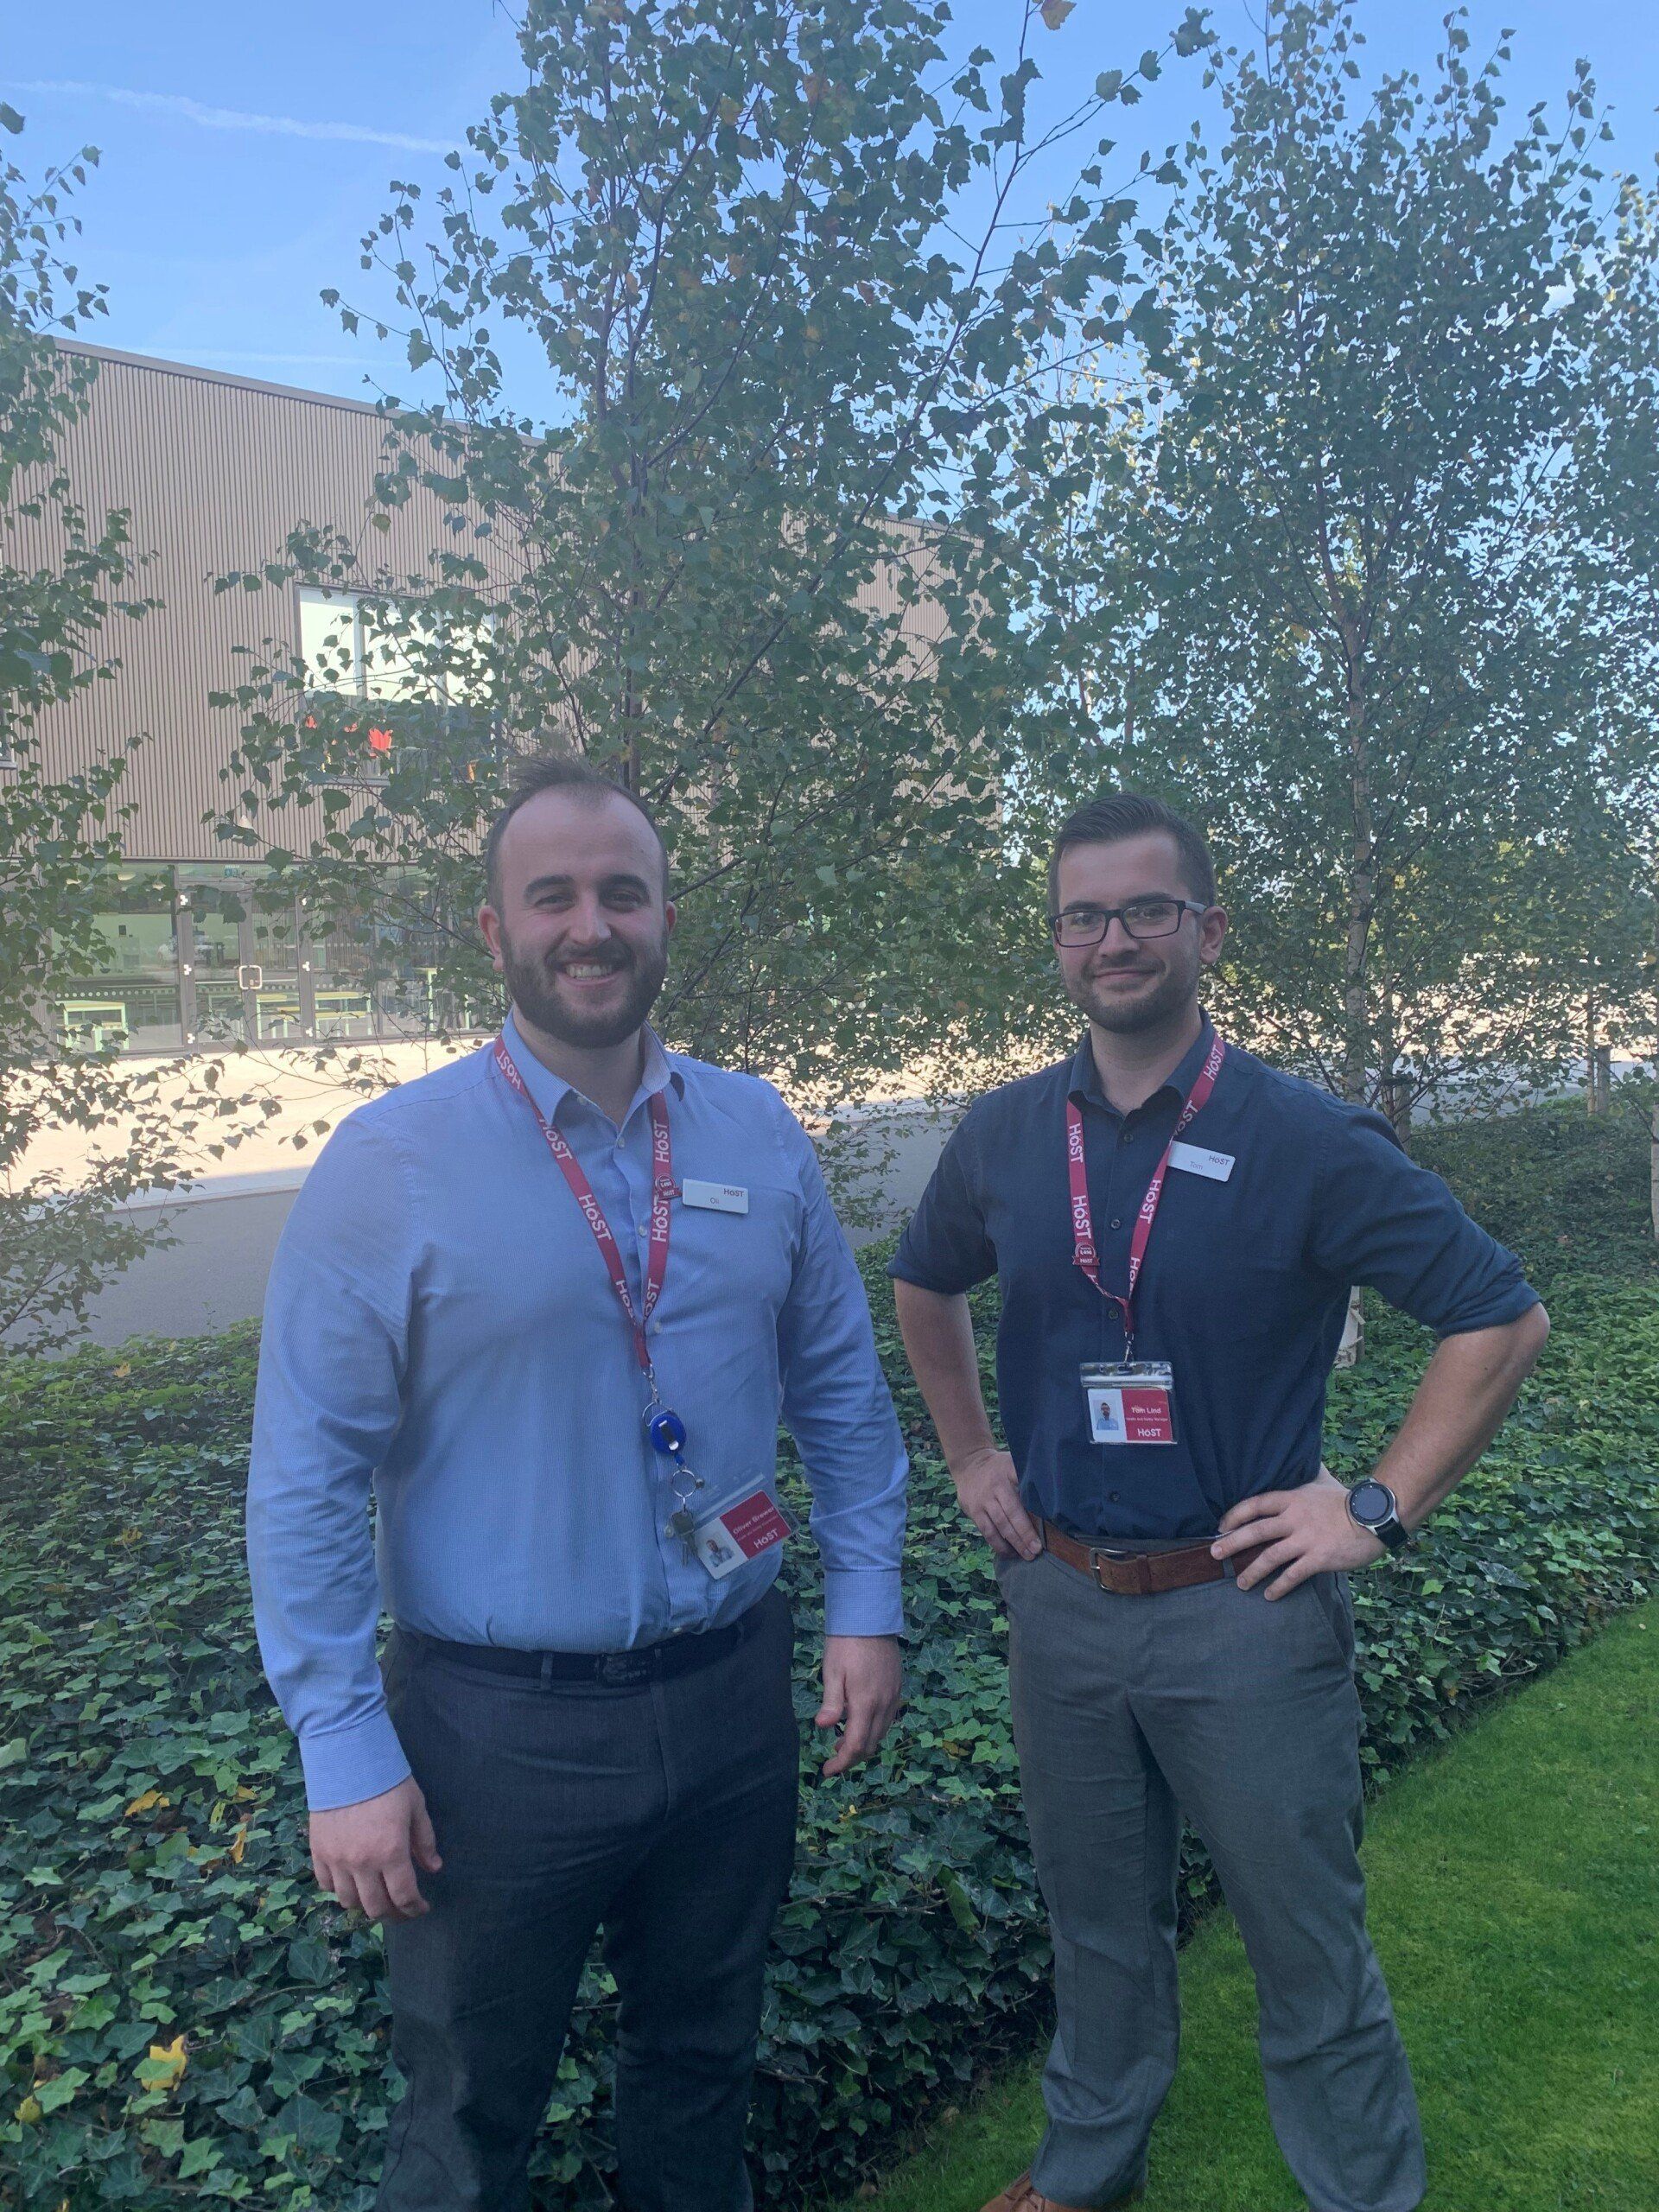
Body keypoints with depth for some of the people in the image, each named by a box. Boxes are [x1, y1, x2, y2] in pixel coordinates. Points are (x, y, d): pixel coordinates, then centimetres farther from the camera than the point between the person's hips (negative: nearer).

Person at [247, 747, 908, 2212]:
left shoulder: (759, 1136, -2)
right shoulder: (391, 1160, -14)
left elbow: (841, 1388, 6)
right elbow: (306, 1481, -12)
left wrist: (865, 1604, 3)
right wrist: (346, 1755, -11)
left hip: (735, 1700, 3)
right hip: (498, 1732, -3)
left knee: (704, 2065, 26)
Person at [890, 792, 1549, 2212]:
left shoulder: (1307, 1140, -12)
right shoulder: (1004, 1136, 0)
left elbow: (1504, 1319, -8)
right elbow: (926, 1288, 18)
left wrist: (1381, 1508, -11)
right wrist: (971, 1455, 11)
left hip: (1244, 1609, -3)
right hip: (1059, 1602, 4)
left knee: (1310, 1951, 11)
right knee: (1098, 1922, 23)